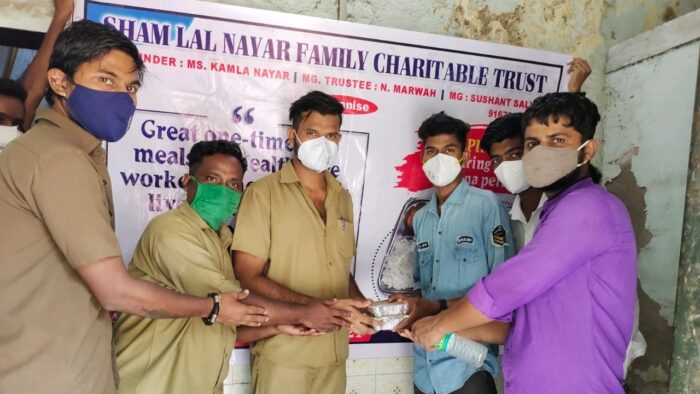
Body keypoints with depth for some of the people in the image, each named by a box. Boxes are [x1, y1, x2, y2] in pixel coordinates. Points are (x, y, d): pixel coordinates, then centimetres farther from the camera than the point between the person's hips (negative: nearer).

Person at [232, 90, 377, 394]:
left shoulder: (342, 198, 8)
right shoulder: (264, 193, -10)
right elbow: (248, 276, -14)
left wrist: (362, 305, -5)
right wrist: (321, 306, -21)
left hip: (334, 353, 5)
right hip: (283, 353, -5)